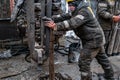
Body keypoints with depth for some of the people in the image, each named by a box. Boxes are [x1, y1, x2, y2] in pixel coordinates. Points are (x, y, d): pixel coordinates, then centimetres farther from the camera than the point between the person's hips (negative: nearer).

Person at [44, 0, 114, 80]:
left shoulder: (84, 11, -22)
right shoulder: (79, 11, 8)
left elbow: (72, 23, -37)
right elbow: (70, 19, 3)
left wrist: (56, 26, -43)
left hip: (94, 40, -11)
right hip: (97, 39, 11)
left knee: (83, 62, -8)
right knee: (103, 59, 24)